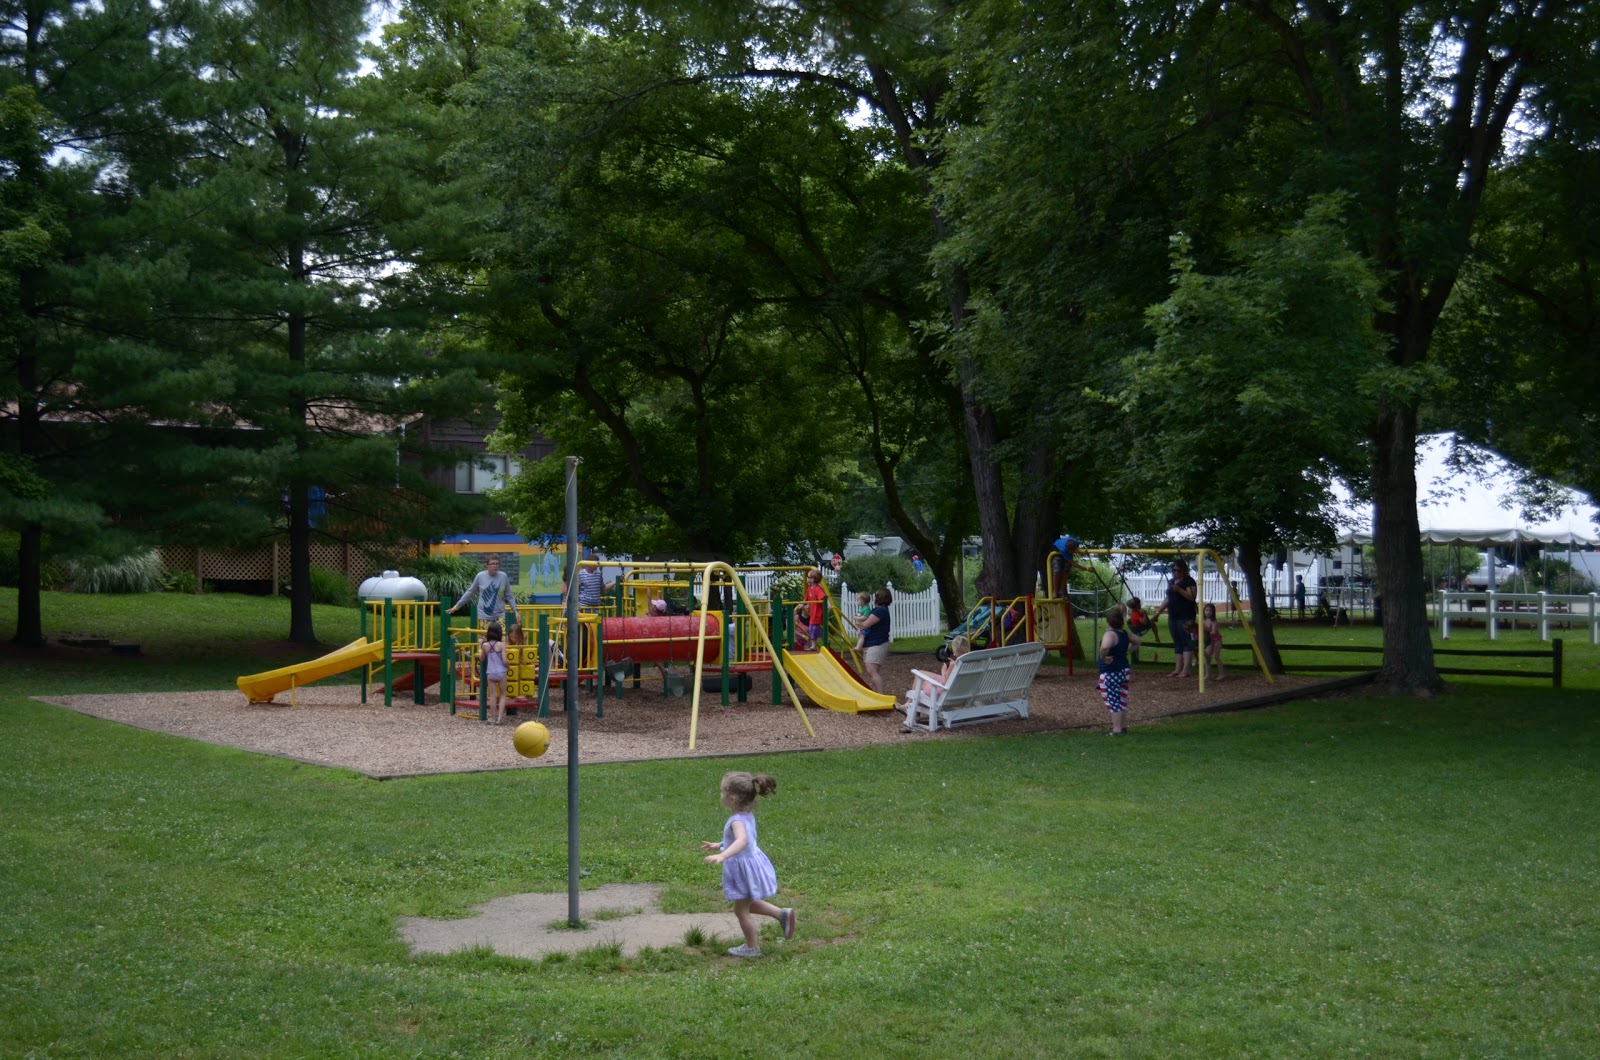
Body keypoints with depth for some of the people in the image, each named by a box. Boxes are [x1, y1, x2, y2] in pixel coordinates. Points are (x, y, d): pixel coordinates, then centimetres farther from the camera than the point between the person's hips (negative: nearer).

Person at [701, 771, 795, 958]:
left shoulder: (737, 821, -29)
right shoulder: (748, 815, 0)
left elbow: (742, 841, -50)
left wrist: (722, 856, -62)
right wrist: (718, 846, 25)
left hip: (743, 868, -9)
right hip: (752, 861, 9)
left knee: (741, 910, 11)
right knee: (749, 904, 28)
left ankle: (752, 948, 25)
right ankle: (783, 915, 23)